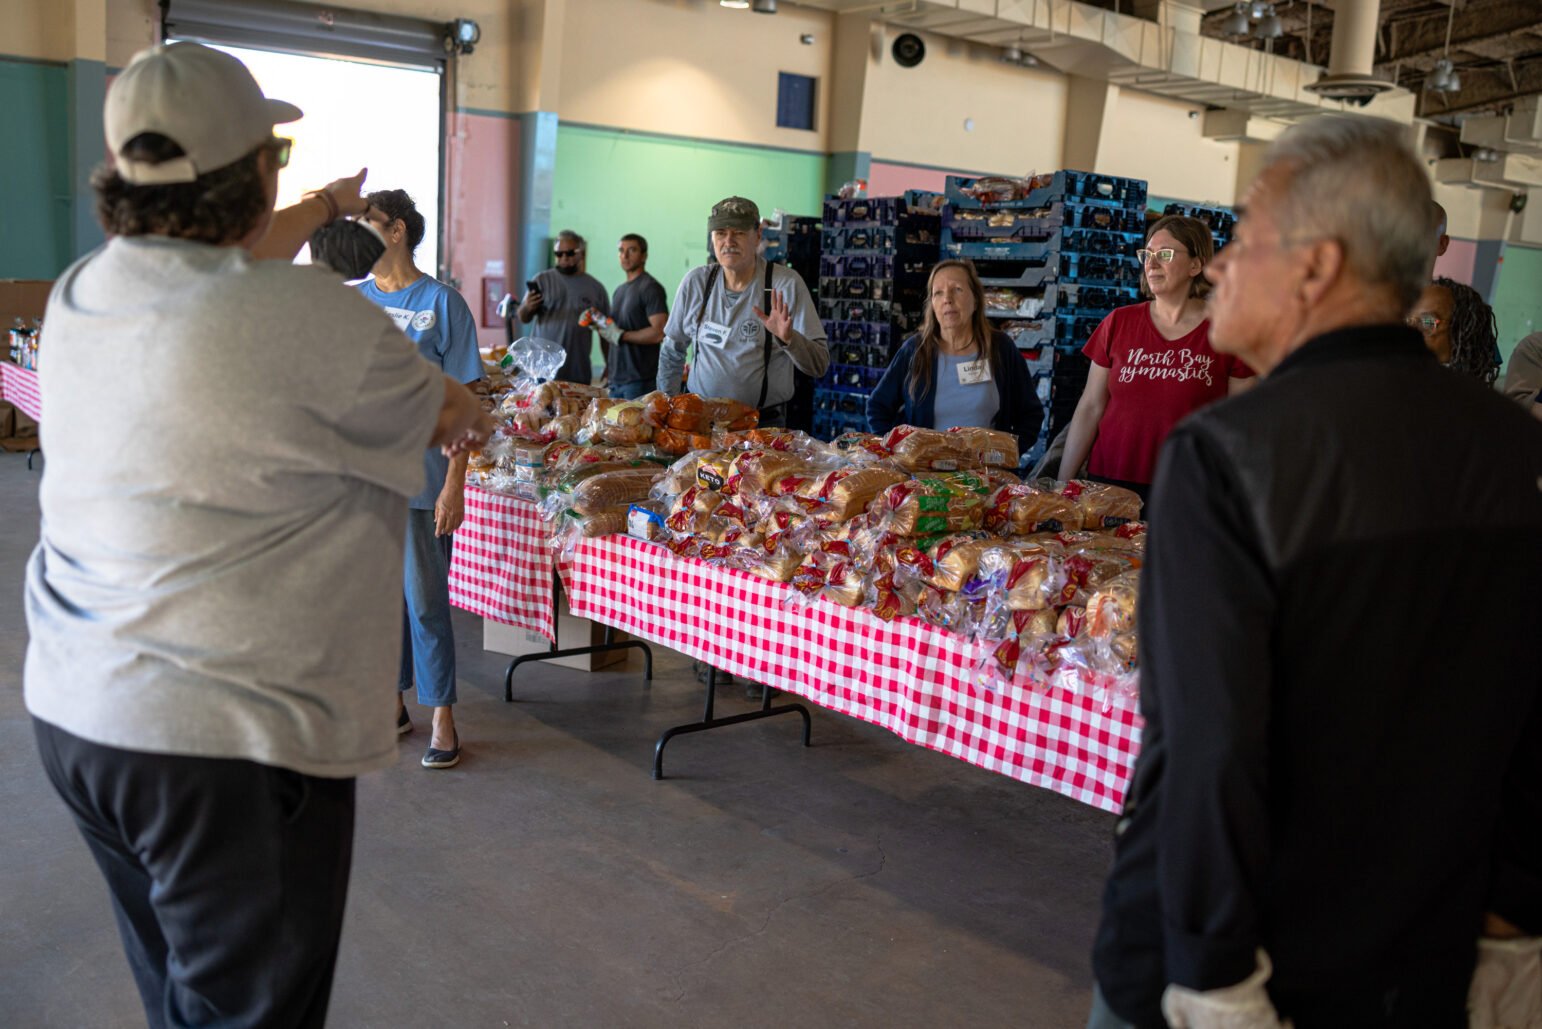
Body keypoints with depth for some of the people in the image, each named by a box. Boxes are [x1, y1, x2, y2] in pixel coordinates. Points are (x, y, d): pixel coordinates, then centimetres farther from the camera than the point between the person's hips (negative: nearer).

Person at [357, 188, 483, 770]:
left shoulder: (441, 302, -5)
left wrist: (454, 485, -12)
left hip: (418, 480, -5)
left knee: (425, 602, 0)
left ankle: (442, 720, 13)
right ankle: (391, 705, 28)